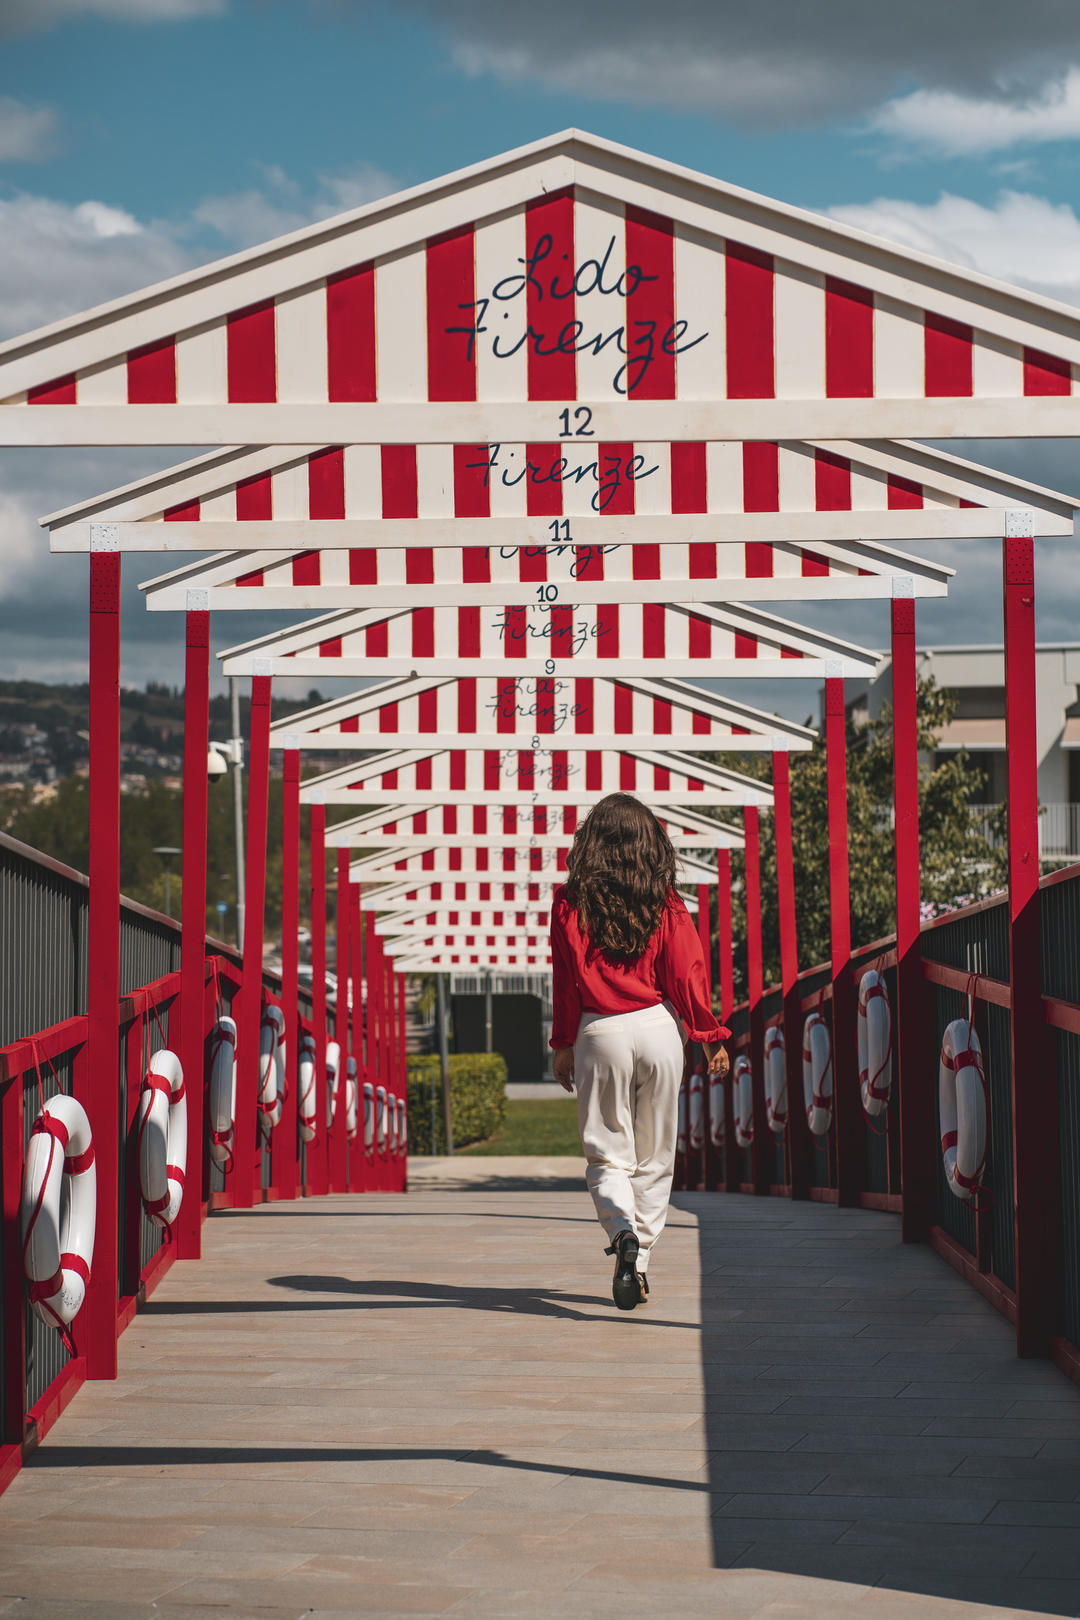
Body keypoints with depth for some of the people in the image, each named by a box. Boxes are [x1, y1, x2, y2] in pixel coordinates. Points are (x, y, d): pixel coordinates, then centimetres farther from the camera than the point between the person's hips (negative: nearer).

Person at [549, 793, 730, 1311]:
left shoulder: (570, 903, -2)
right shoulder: (665, 904, -1)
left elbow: (565, 979, 1)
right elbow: (687, 973, -1)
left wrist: (564, 1045, 9)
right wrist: (710, 1037, 6)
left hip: (599, 1033, -1)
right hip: (659, 1026, 1)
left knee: (607, 1153, 4)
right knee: (654, 1156, 12)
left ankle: (622, 1232, -24)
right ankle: (639, 1263, 12)